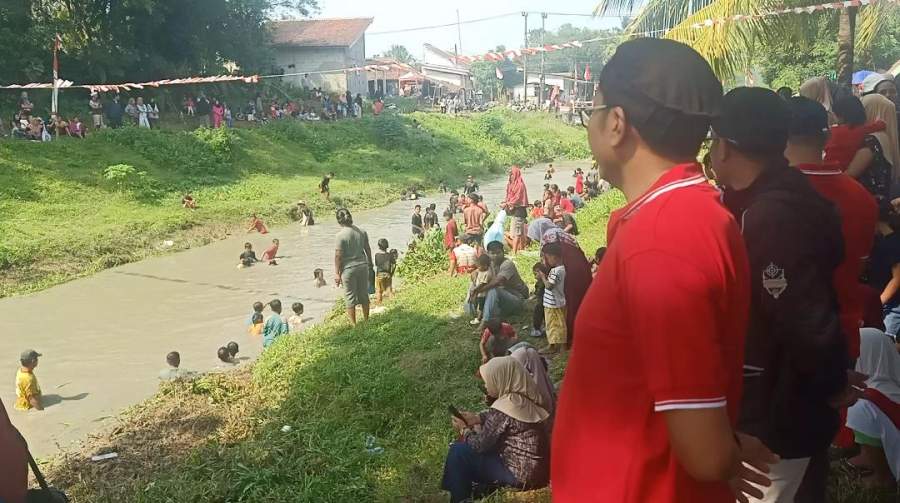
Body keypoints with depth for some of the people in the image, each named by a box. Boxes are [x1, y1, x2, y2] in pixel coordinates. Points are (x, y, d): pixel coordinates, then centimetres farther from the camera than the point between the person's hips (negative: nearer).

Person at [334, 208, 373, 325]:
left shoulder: (341, 234, -15)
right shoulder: (362, 232, 0)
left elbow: (338, 255, -14)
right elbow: (368, 249, 8)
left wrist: (337, 273, -8)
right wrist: (370, 264, 22)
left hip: (349, 268, -5)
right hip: (363, 266, 5)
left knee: (350, 298, 7)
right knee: (364, 295, 17)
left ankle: (353, 324, 13)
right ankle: (366, 321, 29)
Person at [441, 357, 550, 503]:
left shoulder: (504, 407, -22)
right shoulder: (523, 398, 2)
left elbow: (480, 445, -12)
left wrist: (464, 429, 5)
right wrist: (477, 418, 11)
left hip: (523, 476, -9)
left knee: (458, 451, -1)